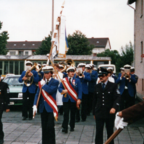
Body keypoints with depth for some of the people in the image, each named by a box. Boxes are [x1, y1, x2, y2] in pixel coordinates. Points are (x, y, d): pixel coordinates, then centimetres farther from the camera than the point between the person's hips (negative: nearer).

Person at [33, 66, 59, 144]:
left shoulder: (55, 82, -3)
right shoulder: (41, 82, 10)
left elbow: (50, 90, -21)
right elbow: (37, 94, 4)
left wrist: (43, 85, -9)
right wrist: (35, 105, -6)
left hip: (51, 108, -4)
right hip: (43, 108, 5)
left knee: (50, 126, -7)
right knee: (44, 127, 10)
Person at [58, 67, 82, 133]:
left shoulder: (77, 80, 1)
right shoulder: (64, 80, 4)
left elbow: (80, 90, -3)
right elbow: (60, 88, 4)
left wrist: (79, 99, -13)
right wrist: (62, 90, -19)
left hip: (74, 99, 0)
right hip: (66, 99, 0)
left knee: (73, 114, 10)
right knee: (66, 113, -4)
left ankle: (72, 127, 24)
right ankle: (65, 128, 0)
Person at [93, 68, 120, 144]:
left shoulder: (113, 86, -2)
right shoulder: (97, 86, 8)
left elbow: (117, 98, -10)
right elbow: (94, 100, 10)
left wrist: (114, 107, -27)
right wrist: (94, 112, 10)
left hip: (109, 113, -2)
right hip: (99, 113, 2)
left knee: (110, 131, 12)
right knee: (98, 132, 1)